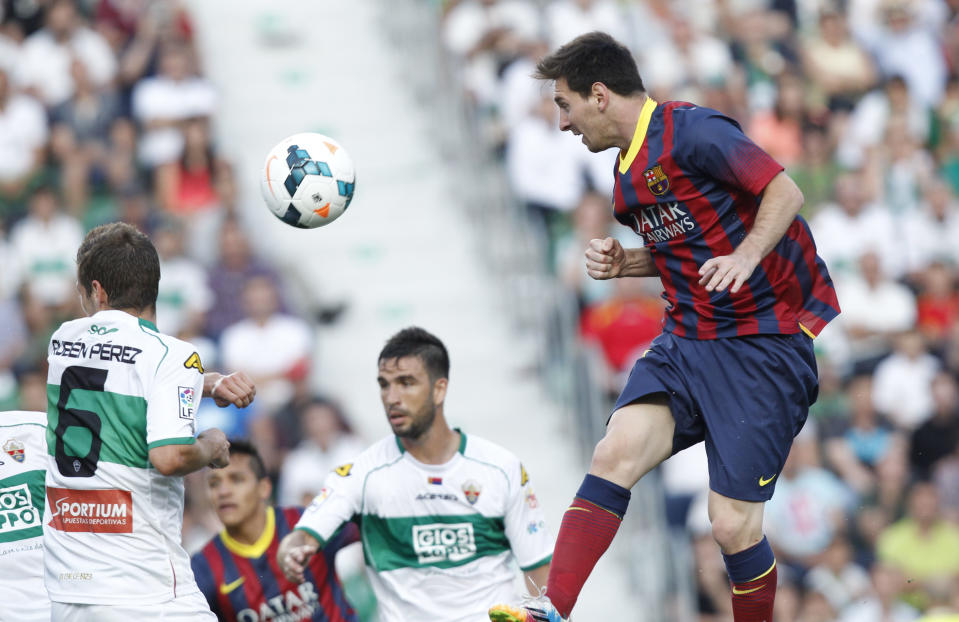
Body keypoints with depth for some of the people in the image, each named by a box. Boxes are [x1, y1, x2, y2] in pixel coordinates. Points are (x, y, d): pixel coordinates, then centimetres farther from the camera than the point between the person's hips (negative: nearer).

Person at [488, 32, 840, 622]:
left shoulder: (690, 132, -13)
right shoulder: (629, 174, 15)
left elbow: (786, 191, -18)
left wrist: (745, 257, -31)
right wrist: (622, 263, 10)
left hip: (767, 344, -7)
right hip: (689, 340, 7)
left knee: (733, 523, -10)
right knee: (617, 452, -17)